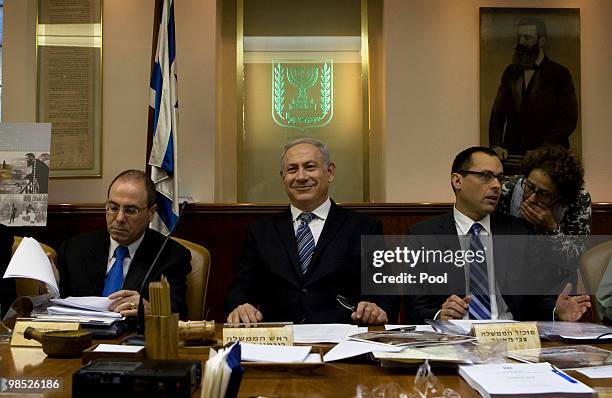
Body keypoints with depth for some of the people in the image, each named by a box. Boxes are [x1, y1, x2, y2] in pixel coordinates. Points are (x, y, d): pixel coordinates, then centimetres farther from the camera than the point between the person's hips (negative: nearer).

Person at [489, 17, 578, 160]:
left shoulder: (559, 74, 3)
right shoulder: (511, 72, 15)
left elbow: (569, 118, -3)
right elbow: (497, 112, 12)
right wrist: (495, 145, -3)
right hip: (512, 154, 3)